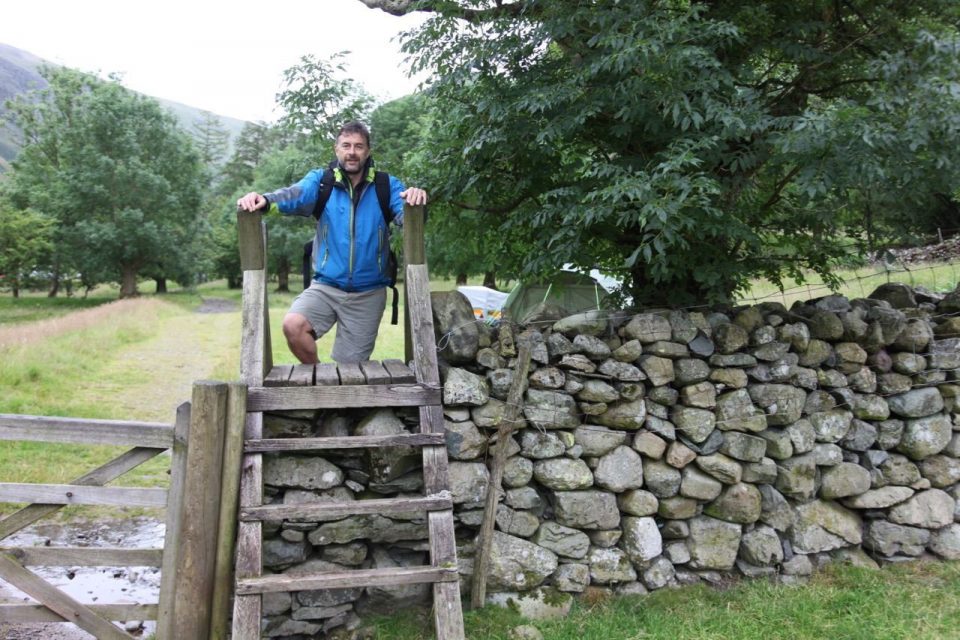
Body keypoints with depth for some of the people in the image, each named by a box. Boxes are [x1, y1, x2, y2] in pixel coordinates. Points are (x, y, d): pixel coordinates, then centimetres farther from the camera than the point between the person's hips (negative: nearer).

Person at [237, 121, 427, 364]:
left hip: (368, 293, 0)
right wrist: (265, 199, -41)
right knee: (293, 324, -24)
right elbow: (295, 195, -19)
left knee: (351, 367, 4)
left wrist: (415, 199, -40)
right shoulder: (321, 180, -1)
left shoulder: (386, 186, 0)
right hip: (325, 286, 0)